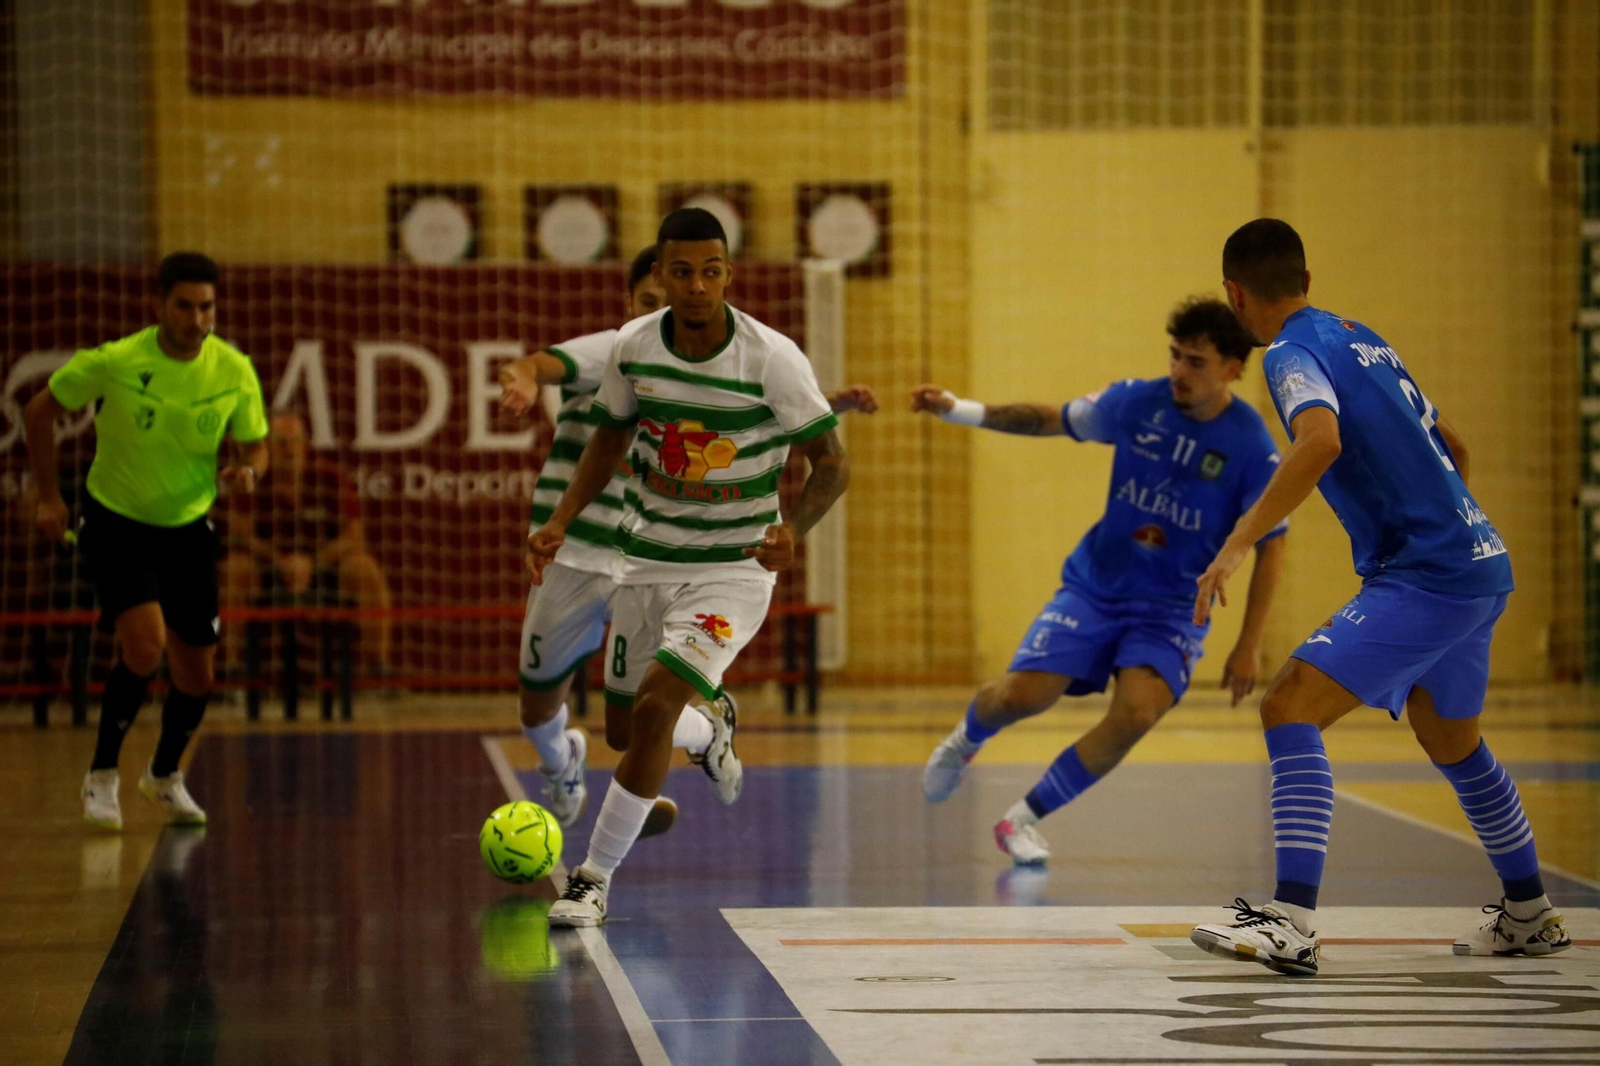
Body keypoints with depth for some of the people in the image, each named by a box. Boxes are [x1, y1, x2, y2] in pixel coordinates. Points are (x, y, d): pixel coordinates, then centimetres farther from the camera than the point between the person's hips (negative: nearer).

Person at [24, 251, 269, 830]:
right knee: (145, 643, -25)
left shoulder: (235, 371, -12)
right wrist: (48, 496, -5)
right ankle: (102, 774, -5)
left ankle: (165, 774, 37)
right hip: (115, 524, -4)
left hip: (188, 529, 4)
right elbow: (40, 409, -4)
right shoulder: (113, 362, -20)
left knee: (196, 677, 7)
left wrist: (247, 471, -21)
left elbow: (256, 446, 3)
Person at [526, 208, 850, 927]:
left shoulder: (772, 358, -17)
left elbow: (831, 463, -10)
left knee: (654, 706, -22)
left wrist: (793, 528, -28)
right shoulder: (634, 348, -6)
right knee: (631, 724, 11)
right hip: (646, 561, 5)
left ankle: (594, 877, -9)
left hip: (732, 570, -5)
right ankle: (710, 725, 49)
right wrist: (561, 522, 1)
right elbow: (610, 437, 12)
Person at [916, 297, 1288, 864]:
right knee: (1023, 694, -13)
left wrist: (1249, 644, -8)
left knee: (1136, 712, -26)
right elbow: (1051, 420, 8)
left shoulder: (1252, 448, -14)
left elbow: (1270, 545, -6)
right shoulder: (1135, 402, -8)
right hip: (1095, 583, 2)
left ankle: (1024, 818, -7)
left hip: (1173, 605, -2)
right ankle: (966, 739, 27)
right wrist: (957, 410, 0)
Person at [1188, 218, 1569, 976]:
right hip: (1481, 564, 9)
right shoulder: (1359, 339, 17)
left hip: (1426, 575, -9)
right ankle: (1529, 915, 41)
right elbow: (1450, 449, 24)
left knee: (1289, 709, -15)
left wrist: (1236, 544, -33)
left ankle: (1292, 922, -25)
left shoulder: (1293, 353, -9)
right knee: (1452, 744, 27)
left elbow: (1321, 440, -30)